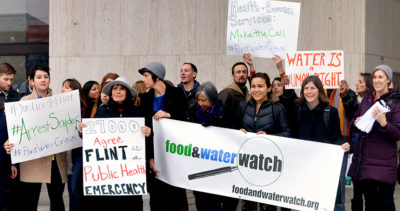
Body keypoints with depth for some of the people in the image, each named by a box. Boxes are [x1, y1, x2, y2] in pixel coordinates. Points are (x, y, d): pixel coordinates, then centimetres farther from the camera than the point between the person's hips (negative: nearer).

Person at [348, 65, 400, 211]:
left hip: (383, 162, -5)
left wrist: (383, 123, -26)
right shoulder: (367, 98, 12)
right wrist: (356, 122, -1)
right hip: (363, 159, 6)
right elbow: (353, 121, 23)